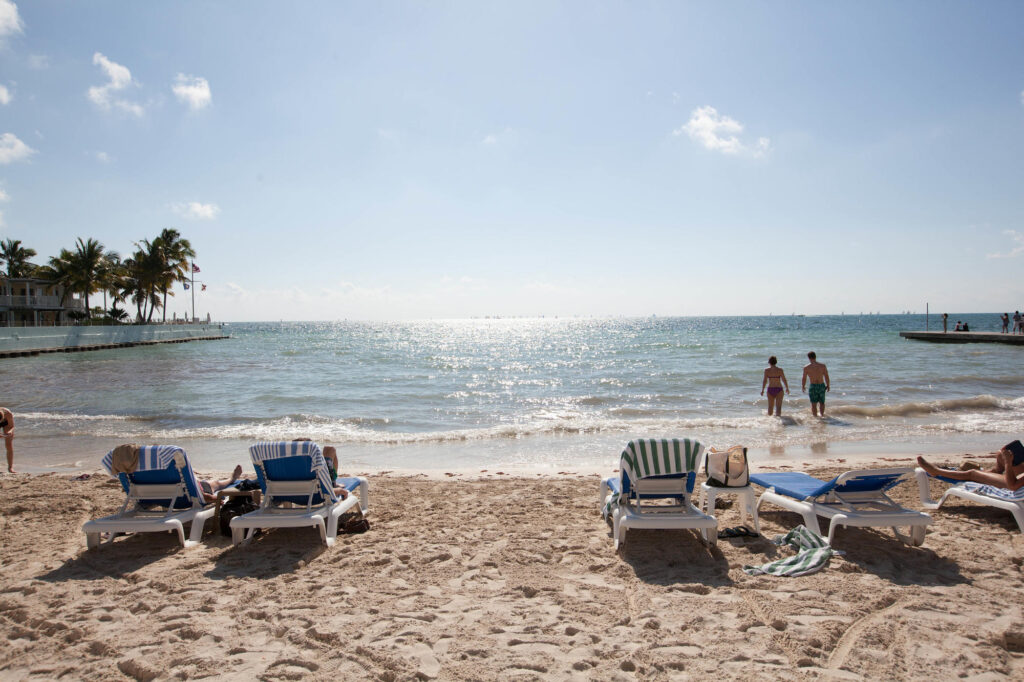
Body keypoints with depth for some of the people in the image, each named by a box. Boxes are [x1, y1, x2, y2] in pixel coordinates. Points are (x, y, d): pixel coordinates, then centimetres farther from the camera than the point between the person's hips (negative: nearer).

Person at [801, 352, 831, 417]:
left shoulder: (806, 367, -9)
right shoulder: (823, 366, -3)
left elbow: (804, 378, -3)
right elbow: (826, 377, 1)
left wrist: (803, 386, 12)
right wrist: (828, 386, 13)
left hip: (813, 386, -3)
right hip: (822, 385, 3)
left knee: (813, 403, 7)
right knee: (822, 402, 21)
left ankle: (815, 416, 10)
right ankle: (822, 414, 35)